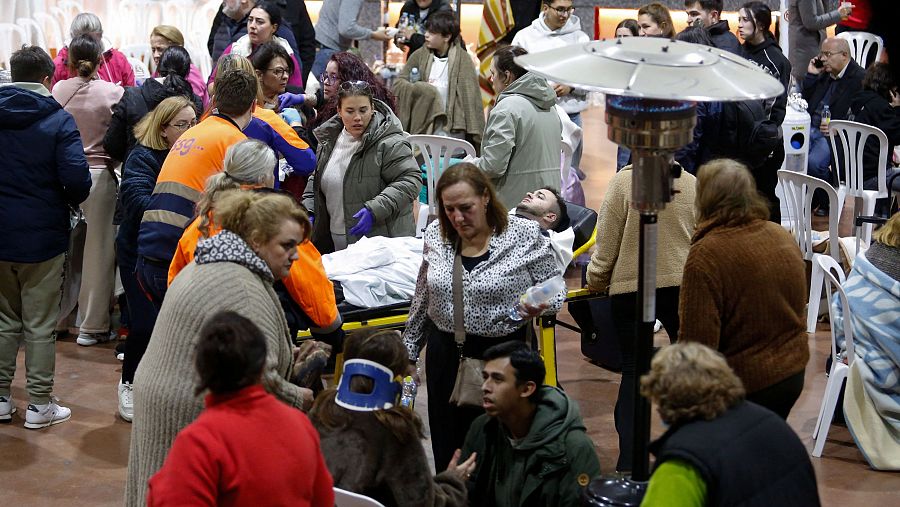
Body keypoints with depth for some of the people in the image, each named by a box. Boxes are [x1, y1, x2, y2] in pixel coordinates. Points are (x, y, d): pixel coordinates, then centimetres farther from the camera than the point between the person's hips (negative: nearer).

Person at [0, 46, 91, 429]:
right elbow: (77, 179, -20)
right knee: (39, 326, 5)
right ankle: (39, 405, 12)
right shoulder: (58, 120, -11)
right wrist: (71, 201, 1)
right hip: (42, 236, -4)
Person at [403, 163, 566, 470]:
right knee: (447, 450, 9)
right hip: (446, 352, 4)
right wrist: (409, 351, 20)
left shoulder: (525, 235, -8)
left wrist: (539, 306, -22)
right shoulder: (436, 235, 4)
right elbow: (422, 299, 16)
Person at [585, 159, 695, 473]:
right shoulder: (692, 184, -1)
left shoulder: (624, 181, -11)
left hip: (630, 288, -2)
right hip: (682, 285, 2)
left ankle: (629, 461, 1)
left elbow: (606, 244, -8)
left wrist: (596, 282, 8)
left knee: (633, 371, 5)